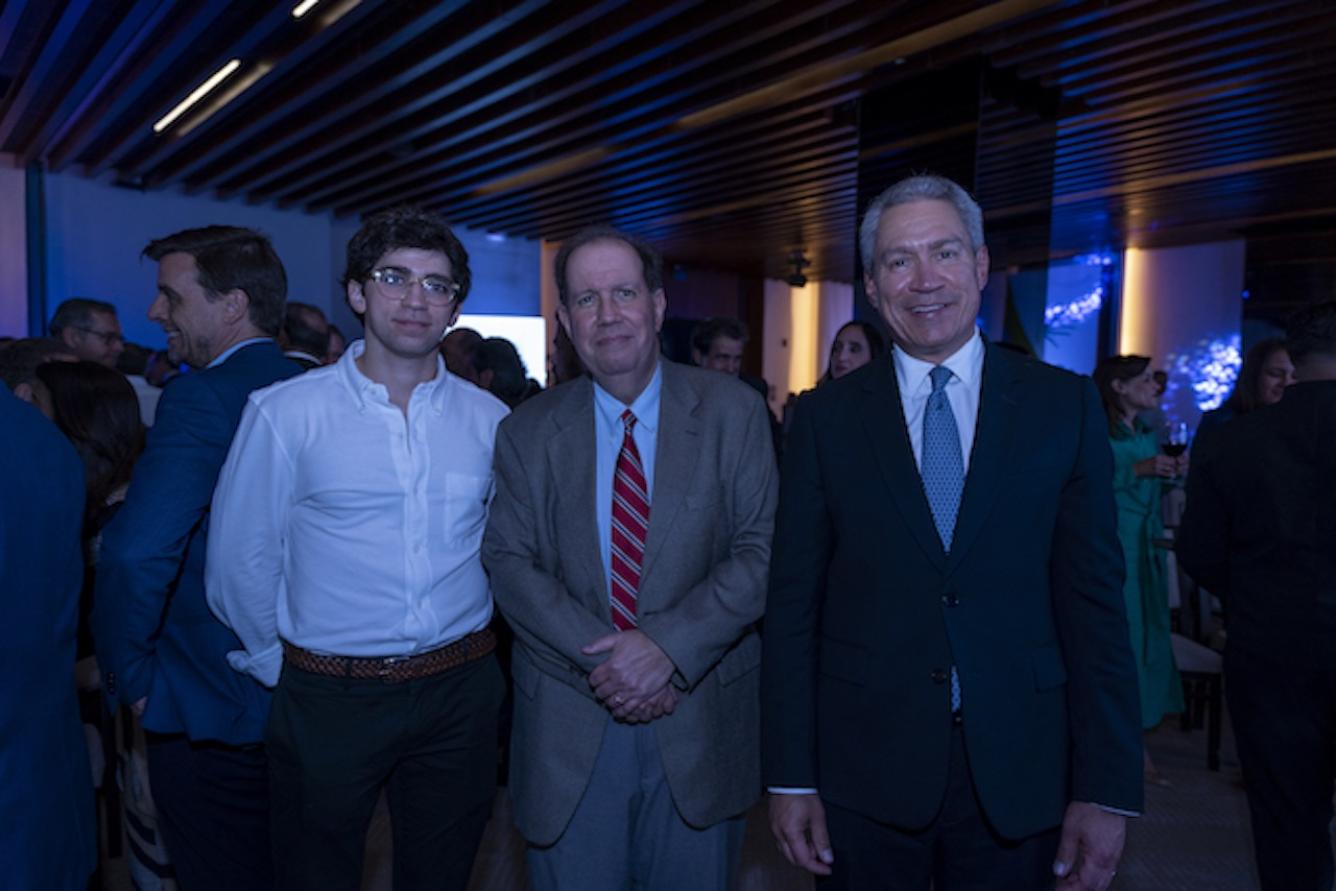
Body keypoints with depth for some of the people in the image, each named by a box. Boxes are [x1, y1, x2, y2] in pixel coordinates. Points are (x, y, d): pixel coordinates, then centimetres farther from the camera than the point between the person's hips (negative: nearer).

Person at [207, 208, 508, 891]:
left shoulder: (490, 420, 0)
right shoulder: (284, 413, -9)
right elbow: (240, 563, -4)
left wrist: (465, 661, 11)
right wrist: (276, 663, 4)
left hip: (460, 691, 3)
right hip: (329, 698, -2)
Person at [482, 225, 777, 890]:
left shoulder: (733, 412, -3)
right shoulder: (527, 433, 2)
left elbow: (763, 551, -8)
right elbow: (509, 562, -4)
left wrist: (669, 646, -19)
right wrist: (600, 659, -16)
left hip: (701, 719, 0)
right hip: (569, 725, 1)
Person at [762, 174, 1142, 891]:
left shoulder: (1064, 406, -1)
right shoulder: (826, 416, -2)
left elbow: (1094, 601, -1)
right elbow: (792, 604, -3)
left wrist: (1106, 790, -4)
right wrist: (790, 779, -5)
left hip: (1019, 772, 1)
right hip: (863, 777, 0)